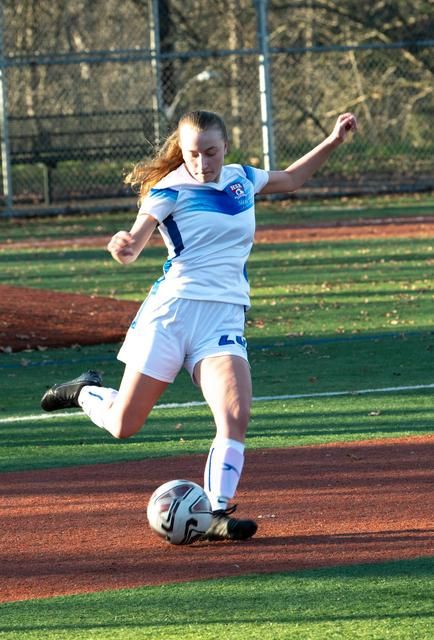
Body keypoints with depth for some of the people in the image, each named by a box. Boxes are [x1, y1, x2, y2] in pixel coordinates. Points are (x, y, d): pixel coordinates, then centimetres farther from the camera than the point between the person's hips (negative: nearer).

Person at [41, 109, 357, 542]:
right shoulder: (170, 191, -6)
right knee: (124, 425, 2)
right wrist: (122, 246, -42)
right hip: (172, 310, -4)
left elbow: (290, 179, 33)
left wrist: (333, 141, 26)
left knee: (235, 416, -19)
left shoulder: (241, 179, 12)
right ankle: (87, 392, 35)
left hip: (225, 317, 4)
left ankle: (217, 514, -15)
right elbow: (132, 245, -18)